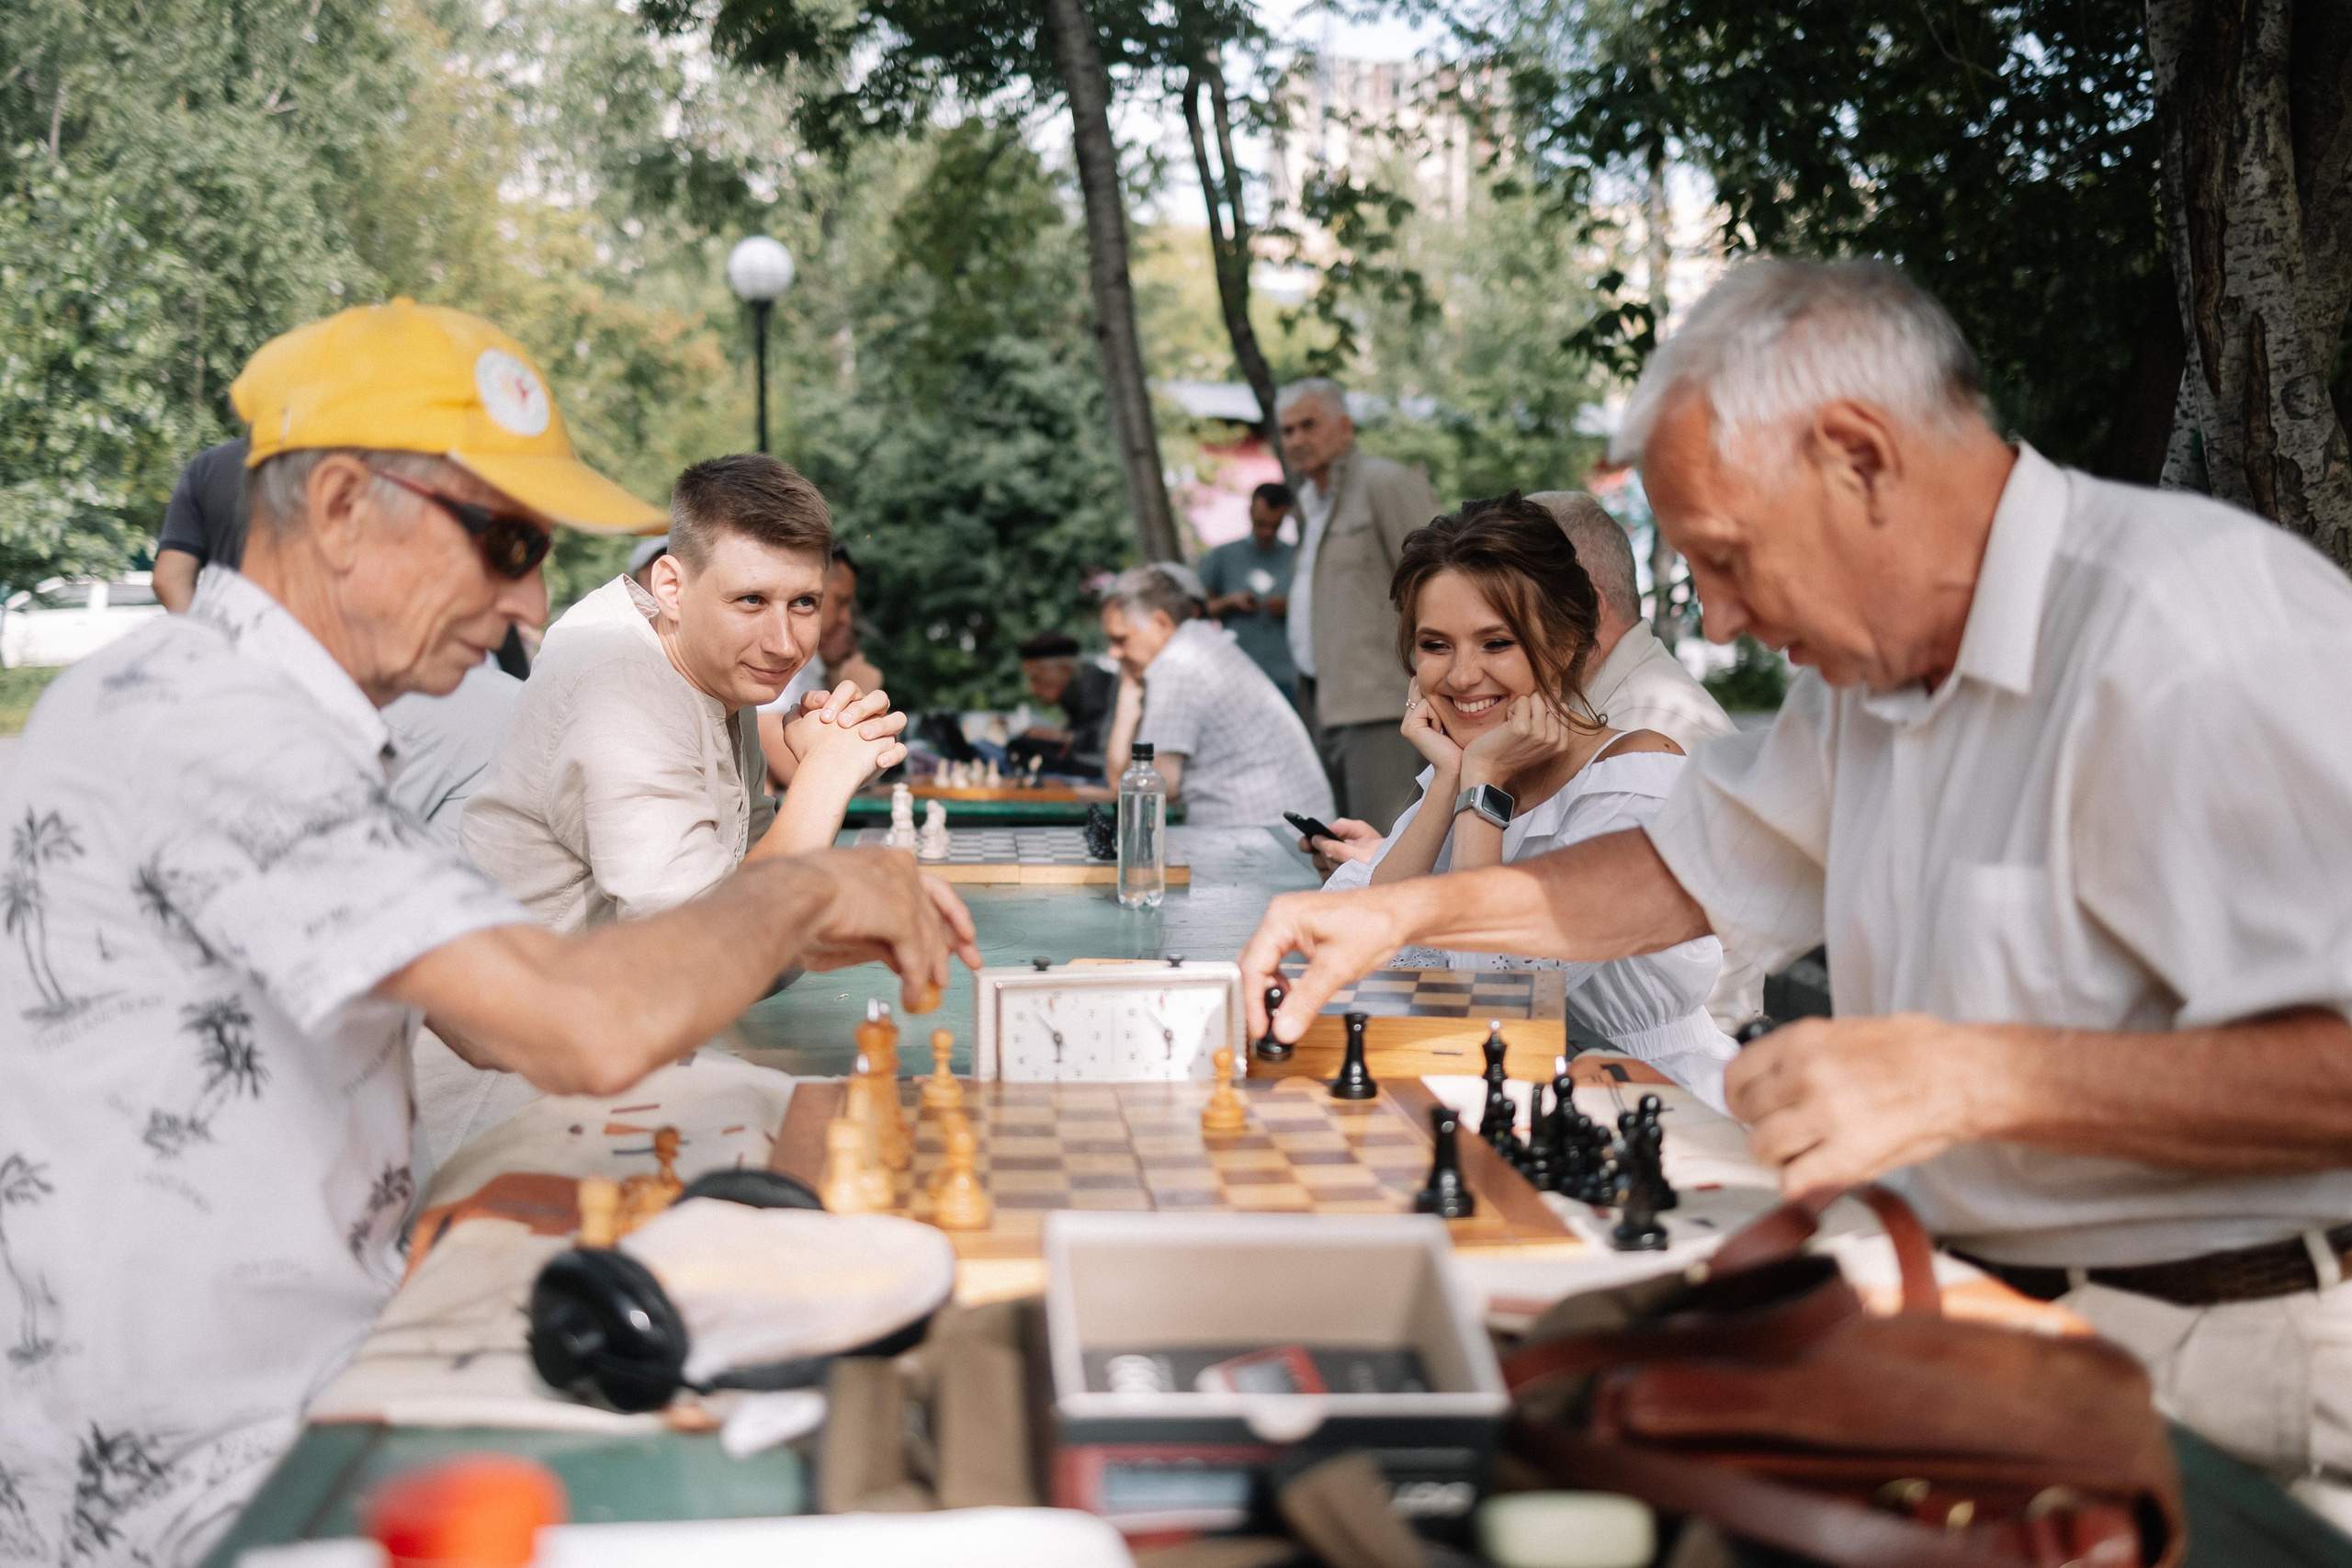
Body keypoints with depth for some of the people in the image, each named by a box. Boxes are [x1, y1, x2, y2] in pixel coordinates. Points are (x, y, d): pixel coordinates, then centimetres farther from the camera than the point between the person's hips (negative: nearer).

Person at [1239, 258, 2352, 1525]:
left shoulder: (2203, 632, -20)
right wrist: (1406, 912, 15)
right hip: (1973, 1315, 8)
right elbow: (1698, 865, 23)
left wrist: (1975, 1076, -29)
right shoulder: (1875, 658, 11)